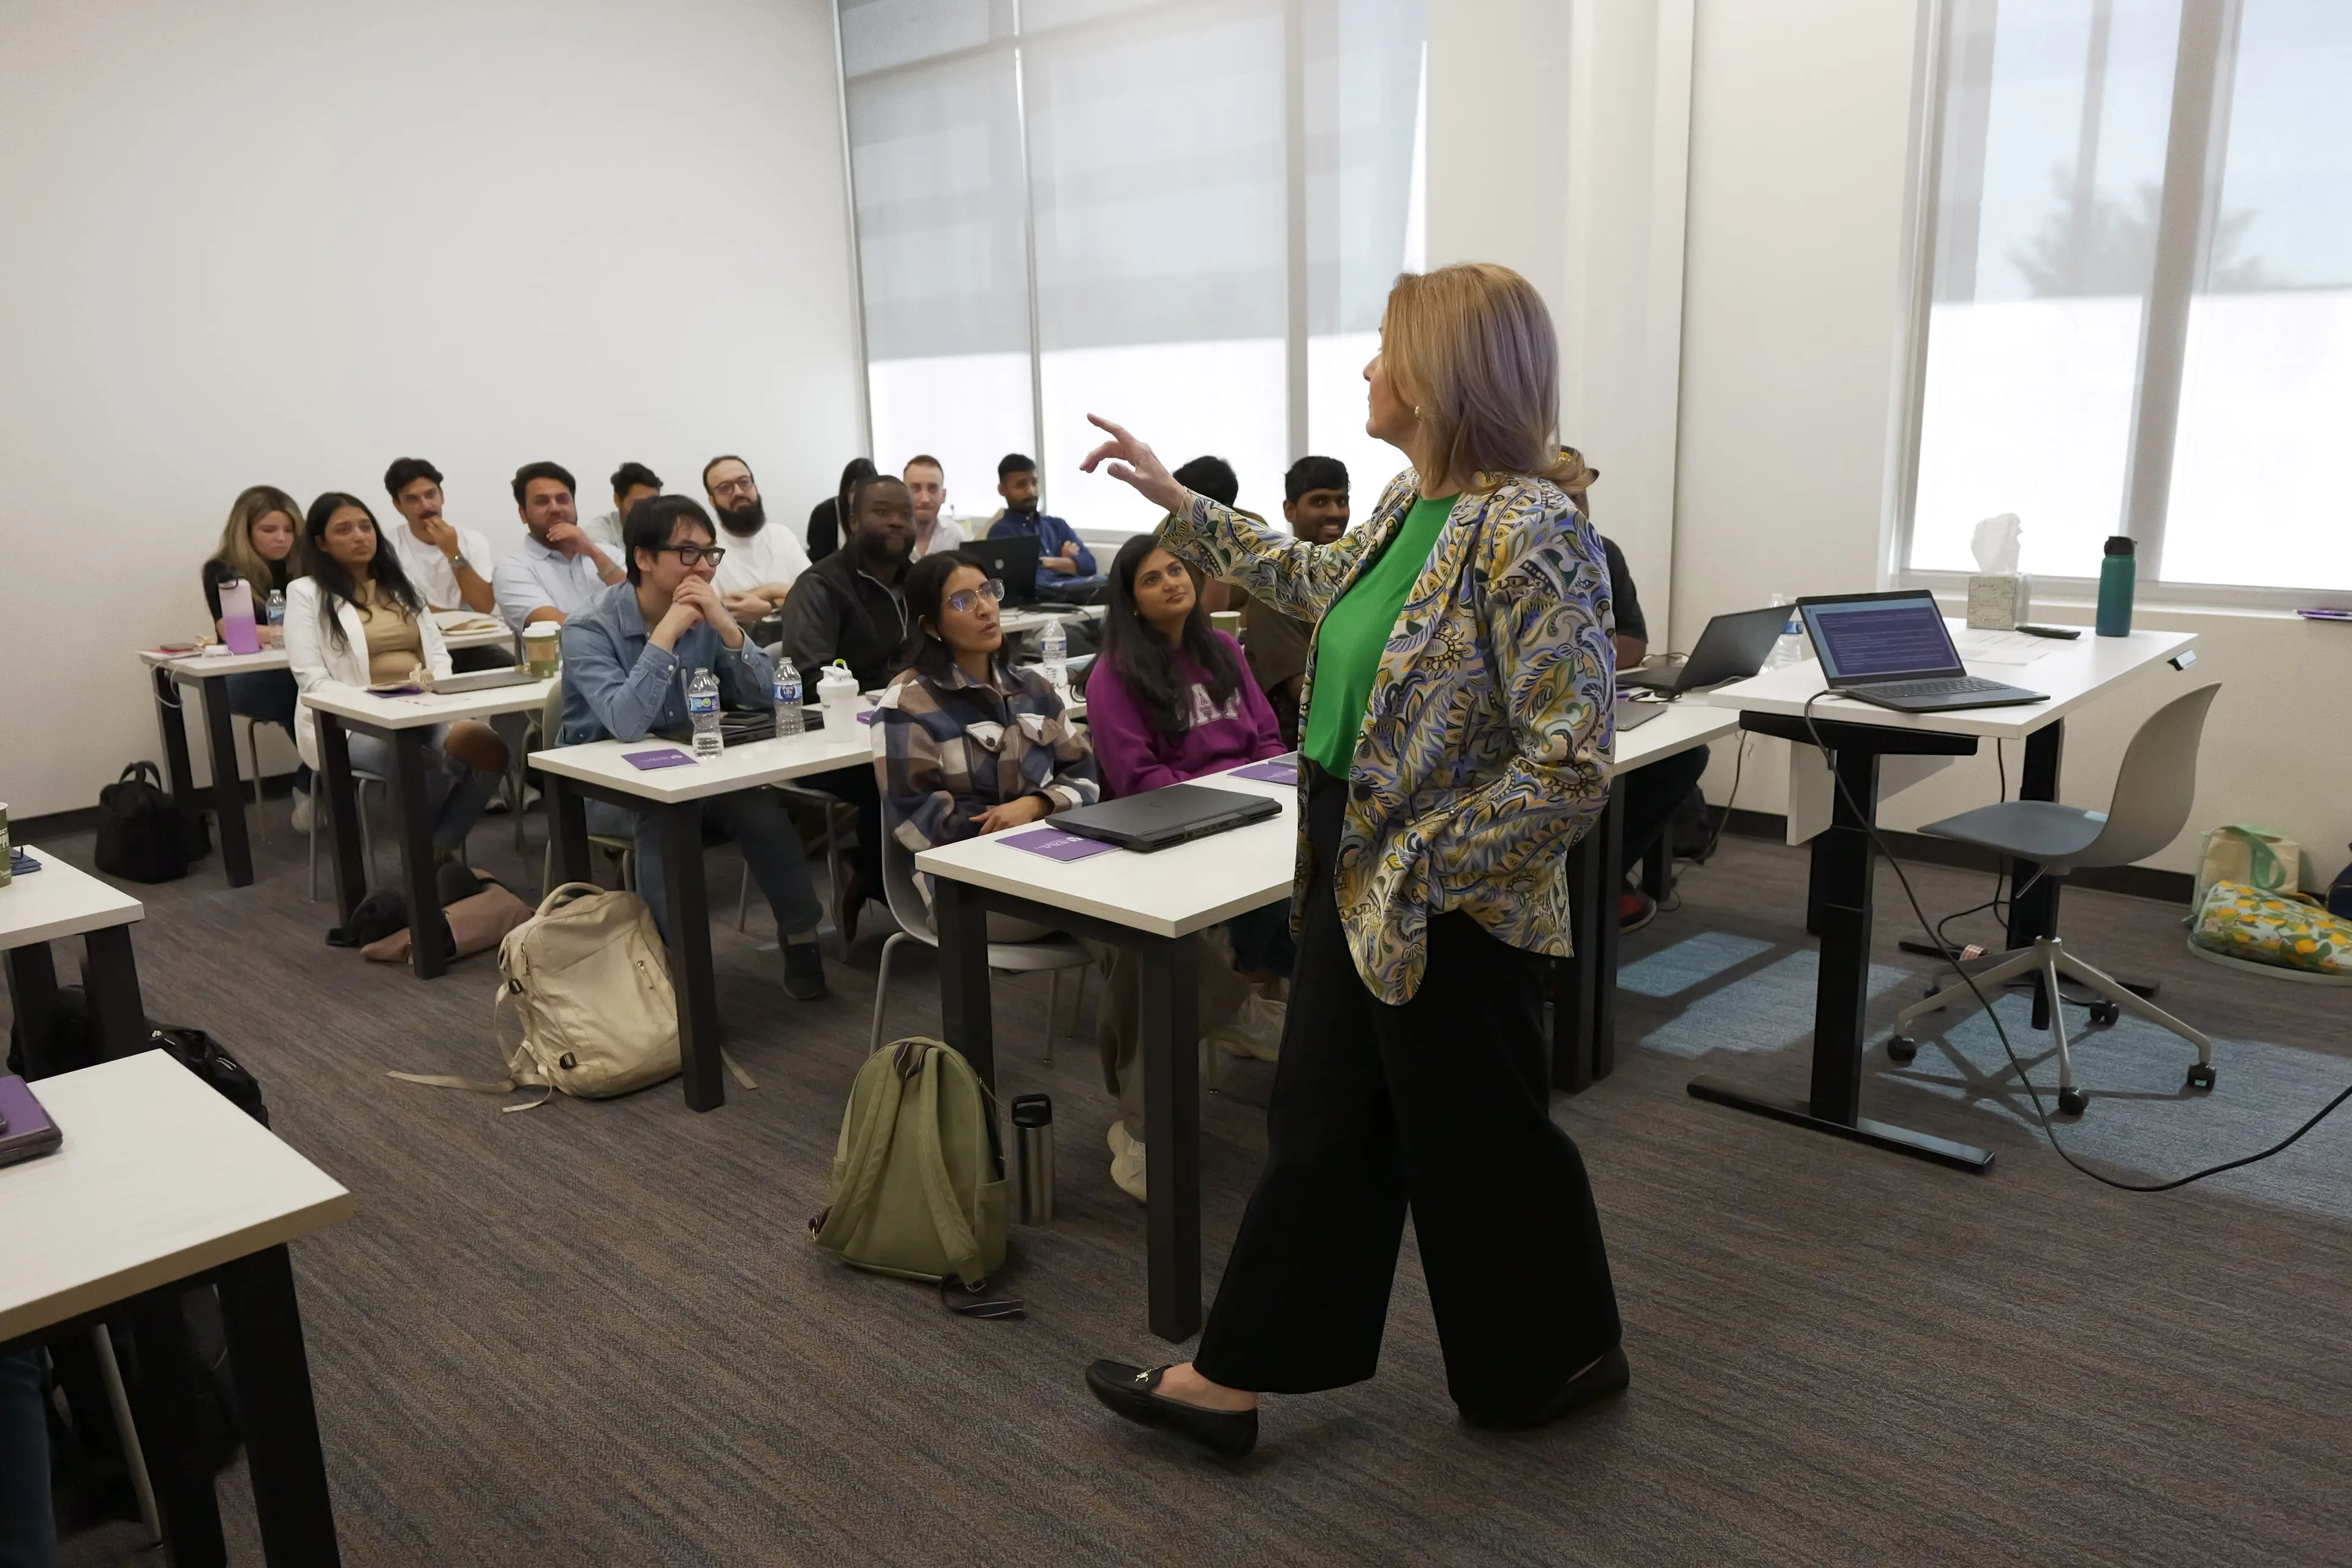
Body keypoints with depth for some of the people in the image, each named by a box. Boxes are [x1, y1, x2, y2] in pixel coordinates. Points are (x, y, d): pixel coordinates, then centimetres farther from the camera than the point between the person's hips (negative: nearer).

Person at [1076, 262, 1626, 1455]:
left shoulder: (1531, 532, -23)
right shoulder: (1411, 502, 5)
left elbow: (1571, 768, -26)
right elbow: (1319, 583, 25)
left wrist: (1417, 869, -20)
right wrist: (1176, 502, 27)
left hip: (1449, 913, -9)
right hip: (1356, 890, 9)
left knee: (1476, 1145, 11)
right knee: (1319, 1126, 16)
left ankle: (1566, 1358, 37)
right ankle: (1236, 1376, 31)